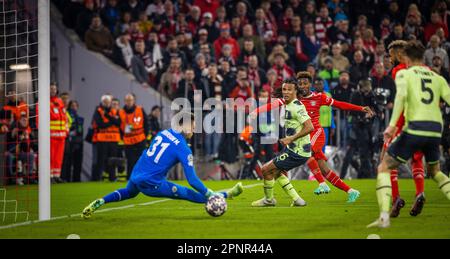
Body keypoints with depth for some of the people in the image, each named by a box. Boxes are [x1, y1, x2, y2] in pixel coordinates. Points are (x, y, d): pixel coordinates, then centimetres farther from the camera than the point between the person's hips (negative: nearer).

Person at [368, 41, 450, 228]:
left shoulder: (404, 74, 7)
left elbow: (401, 95, -12)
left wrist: (392, 124, -18)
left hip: (415, 128, -4)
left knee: (384, 168, 8)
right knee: (434, 171, 29)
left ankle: (384, 216, -11)